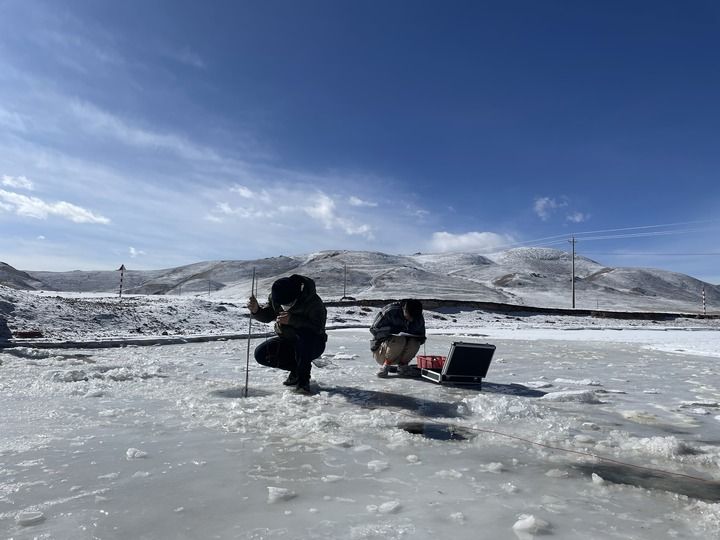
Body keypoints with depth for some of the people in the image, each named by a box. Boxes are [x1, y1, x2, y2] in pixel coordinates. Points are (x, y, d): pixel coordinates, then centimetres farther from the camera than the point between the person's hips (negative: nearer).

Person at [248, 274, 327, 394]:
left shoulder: (313, 302, -28)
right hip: (287, 341, 6)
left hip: (312, 344, -5)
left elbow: (317, 327, -32)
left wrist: (292, 320, -41)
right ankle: (296, 369, 4)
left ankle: (303, 379, -21)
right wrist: (256, 310, -23)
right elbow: (267, 316, 0)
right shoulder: (275, 298, -11)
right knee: (261, 354, -14)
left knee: (304, 334, -40)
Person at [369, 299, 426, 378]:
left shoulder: (419, 319, -4)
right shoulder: (390, 312, -20)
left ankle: (402, 366, -4)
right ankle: (385, 366, -14)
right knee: (399, 340, -34)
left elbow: (421, 338, 8)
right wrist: (394, 330, -28)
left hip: (400, 355, 4)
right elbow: (374, 329, -19)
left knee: (414, 342, -25)